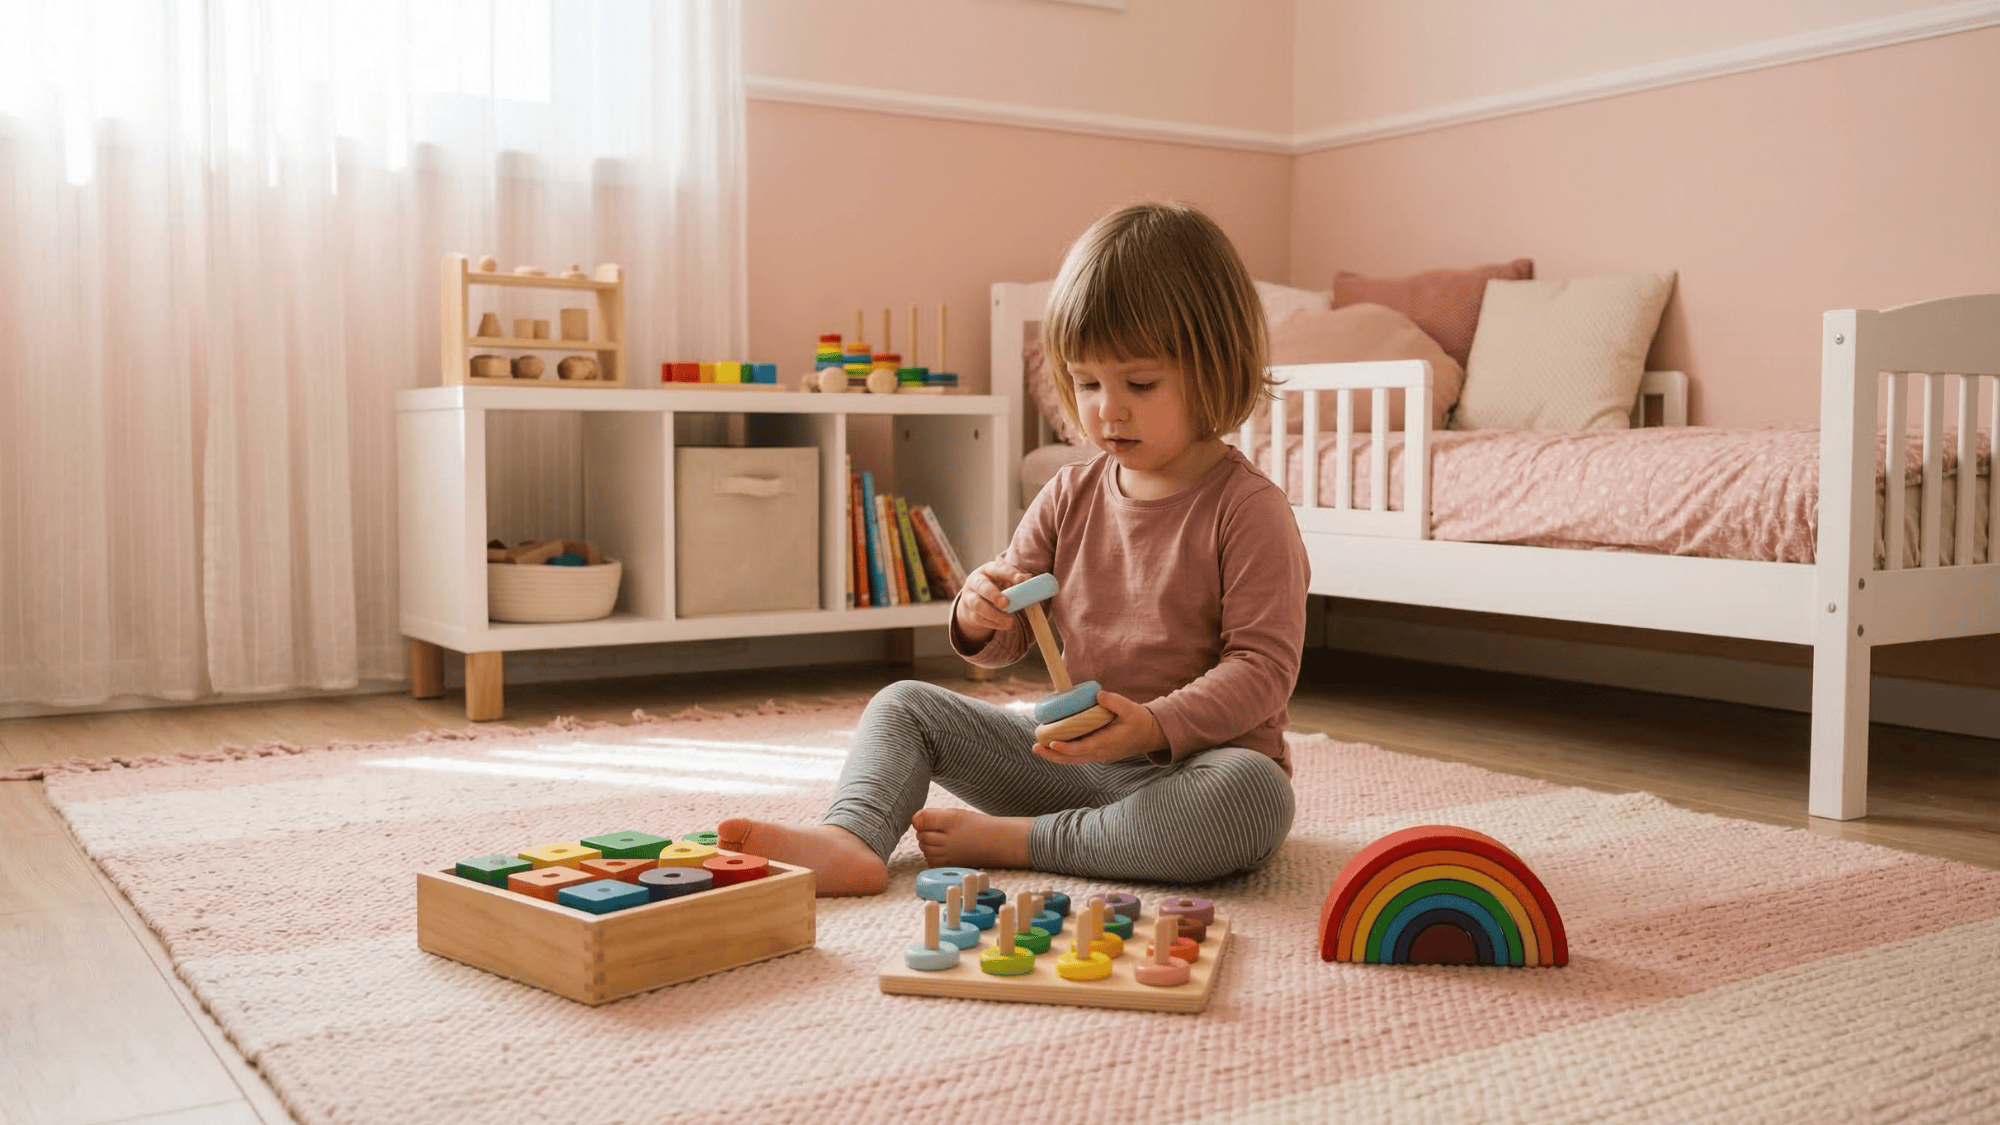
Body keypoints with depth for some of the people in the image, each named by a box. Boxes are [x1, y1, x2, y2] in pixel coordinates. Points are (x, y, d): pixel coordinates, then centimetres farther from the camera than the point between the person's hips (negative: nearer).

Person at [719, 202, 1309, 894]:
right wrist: (979, 616, -15)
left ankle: (1008, 839, -27)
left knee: (1256, 794, -38)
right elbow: (1008, 643, 10)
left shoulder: (1248, 510, -11)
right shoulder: (1070, 496, 6)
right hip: (1070, 757, 5)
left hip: (1194, 764, -5)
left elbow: (1264, 665, -16)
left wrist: (1154, 727, -31)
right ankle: (851, 839, -28)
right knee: (904, 705, 0)